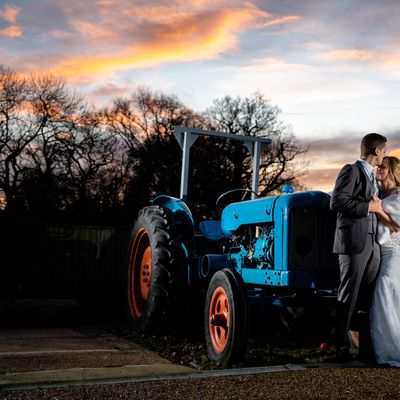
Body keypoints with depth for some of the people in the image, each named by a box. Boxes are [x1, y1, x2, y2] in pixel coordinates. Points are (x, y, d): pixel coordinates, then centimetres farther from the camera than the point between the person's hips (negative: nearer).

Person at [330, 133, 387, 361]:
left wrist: (379, 208, 12)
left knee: (369, 298, 10)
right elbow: (337, 202, -15)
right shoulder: (351, 171, -4)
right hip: (353, 242, -8)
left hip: (372, 244, 8)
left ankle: (367, 348, 18)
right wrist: (368, 207, -13)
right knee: (349, 297, -3)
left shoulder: (373, 177, 23)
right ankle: (343, 349, 4)